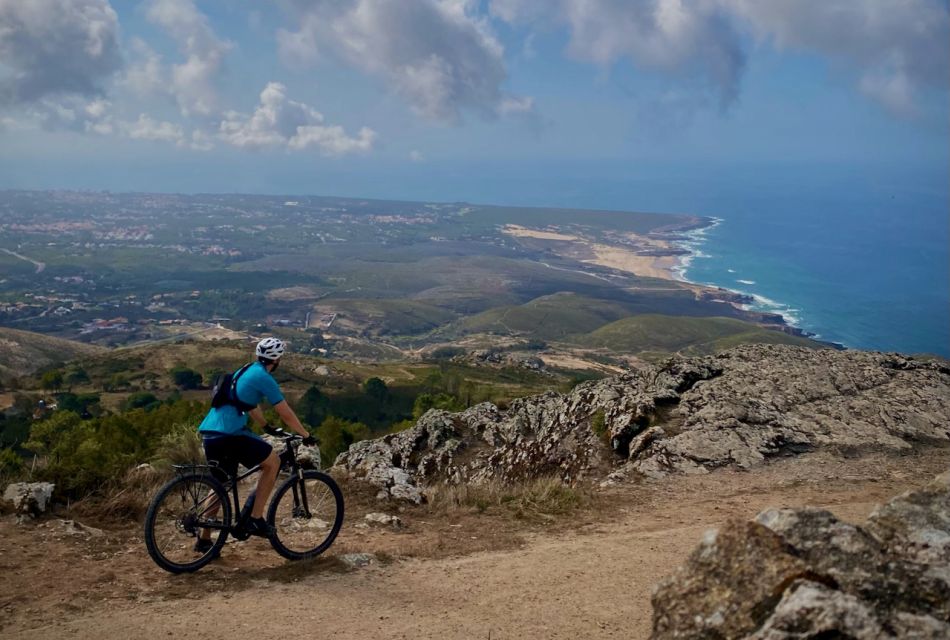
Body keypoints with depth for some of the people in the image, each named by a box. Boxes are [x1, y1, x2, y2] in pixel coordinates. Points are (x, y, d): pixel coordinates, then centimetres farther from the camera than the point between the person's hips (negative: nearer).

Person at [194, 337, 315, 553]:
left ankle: (204, 539, 26)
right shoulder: (264, 378, -7)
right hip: (230, 434, -9)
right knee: (273, 462, 3)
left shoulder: (245, 371, 20)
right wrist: (306, 436, 8)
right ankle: (255, 519, 3)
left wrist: (267, 427, 44)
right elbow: (286, 414, -4)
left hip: (209, 433, 9)